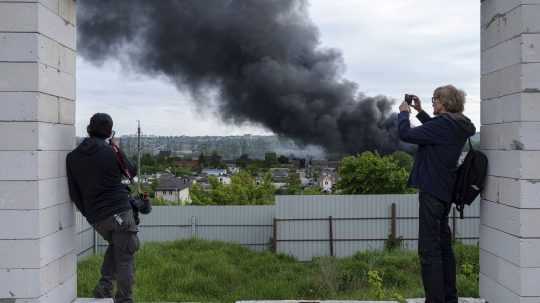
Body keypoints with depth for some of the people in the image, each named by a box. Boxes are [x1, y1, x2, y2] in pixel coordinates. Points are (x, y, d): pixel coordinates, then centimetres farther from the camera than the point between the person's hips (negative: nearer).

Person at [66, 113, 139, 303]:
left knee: (115, 245, 29)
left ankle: (104, 287, 18)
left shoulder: (72, 157, 5)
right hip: (119, 212, -5)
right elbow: (132, 172, 12)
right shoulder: (112, 152, -7)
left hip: (96, 218, 5)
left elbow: (74, 194, 8)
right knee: (125, 258, 4)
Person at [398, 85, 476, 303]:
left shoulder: (443, 124, -20)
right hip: (446, 190, 10)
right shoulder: (458, 126, 8)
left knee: (429, 248, -7)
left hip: (432, 191, -10)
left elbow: (405, 134, -20)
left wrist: (404, 113, -3)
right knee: (443, 245, 18)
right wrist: (420, 112, 20)